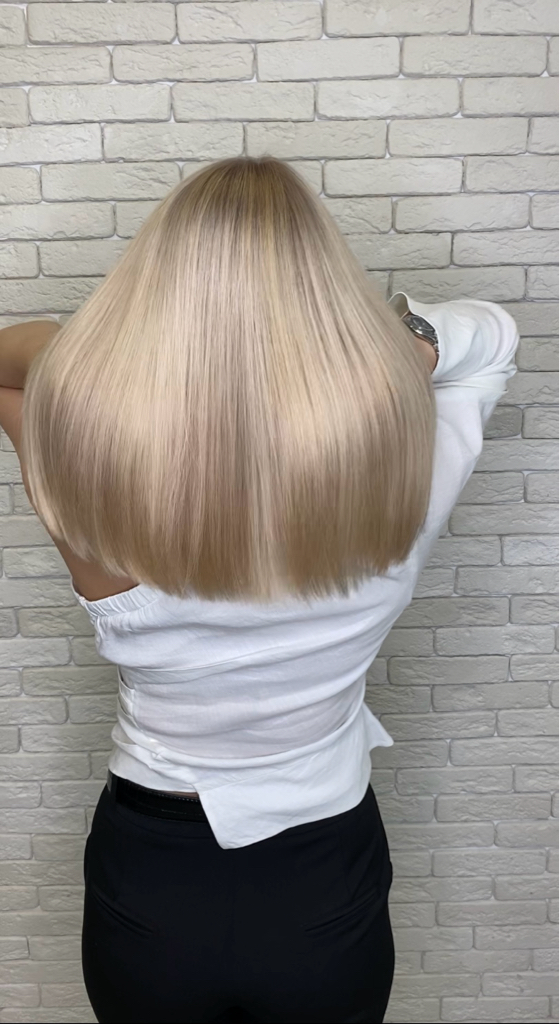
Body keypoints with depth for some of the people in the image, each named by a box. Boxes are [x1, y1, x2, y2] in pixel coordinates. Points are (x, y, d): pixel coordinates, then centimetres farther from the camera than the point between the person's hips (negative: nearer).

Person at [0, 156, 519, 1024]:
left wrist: (115, 330, -15)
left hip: (146, 884, 1)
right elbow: (491, 335, -3)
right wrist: (368, 327, -16)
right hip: (324, 886, 0)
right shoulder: (403, 464, -26)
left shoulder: (90, 467, -27)